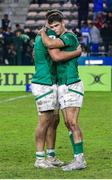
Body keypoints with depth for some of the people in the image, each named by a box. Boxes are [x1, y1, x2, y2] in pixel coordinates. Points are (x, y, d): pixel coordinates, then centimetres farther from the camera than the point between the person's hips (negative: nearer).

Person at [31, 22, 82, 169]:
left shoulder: (40, 36, 14)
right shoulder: (50, 35, -15)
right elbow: (57, 56, -30)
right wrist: (77, 52, -19)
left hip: (51, 84, 10)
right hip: (44, 84, -10)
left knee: (54, 120, 12)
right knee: (45, 121, -7)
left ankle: (51, 156, 18)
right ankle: (39, 159, -4)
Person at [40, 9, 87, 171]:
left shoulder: (70, 37, -13)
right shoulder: (62, 39, 17)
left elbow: (49, 44, -27)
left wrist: (43, 33, -6)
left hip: (72, 85, -10)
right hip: (62, 87, 10)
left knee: (73, 122, -14)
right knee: (68, 123, 6)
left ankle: (80, 159, -14)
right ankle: (78, 158, 6)